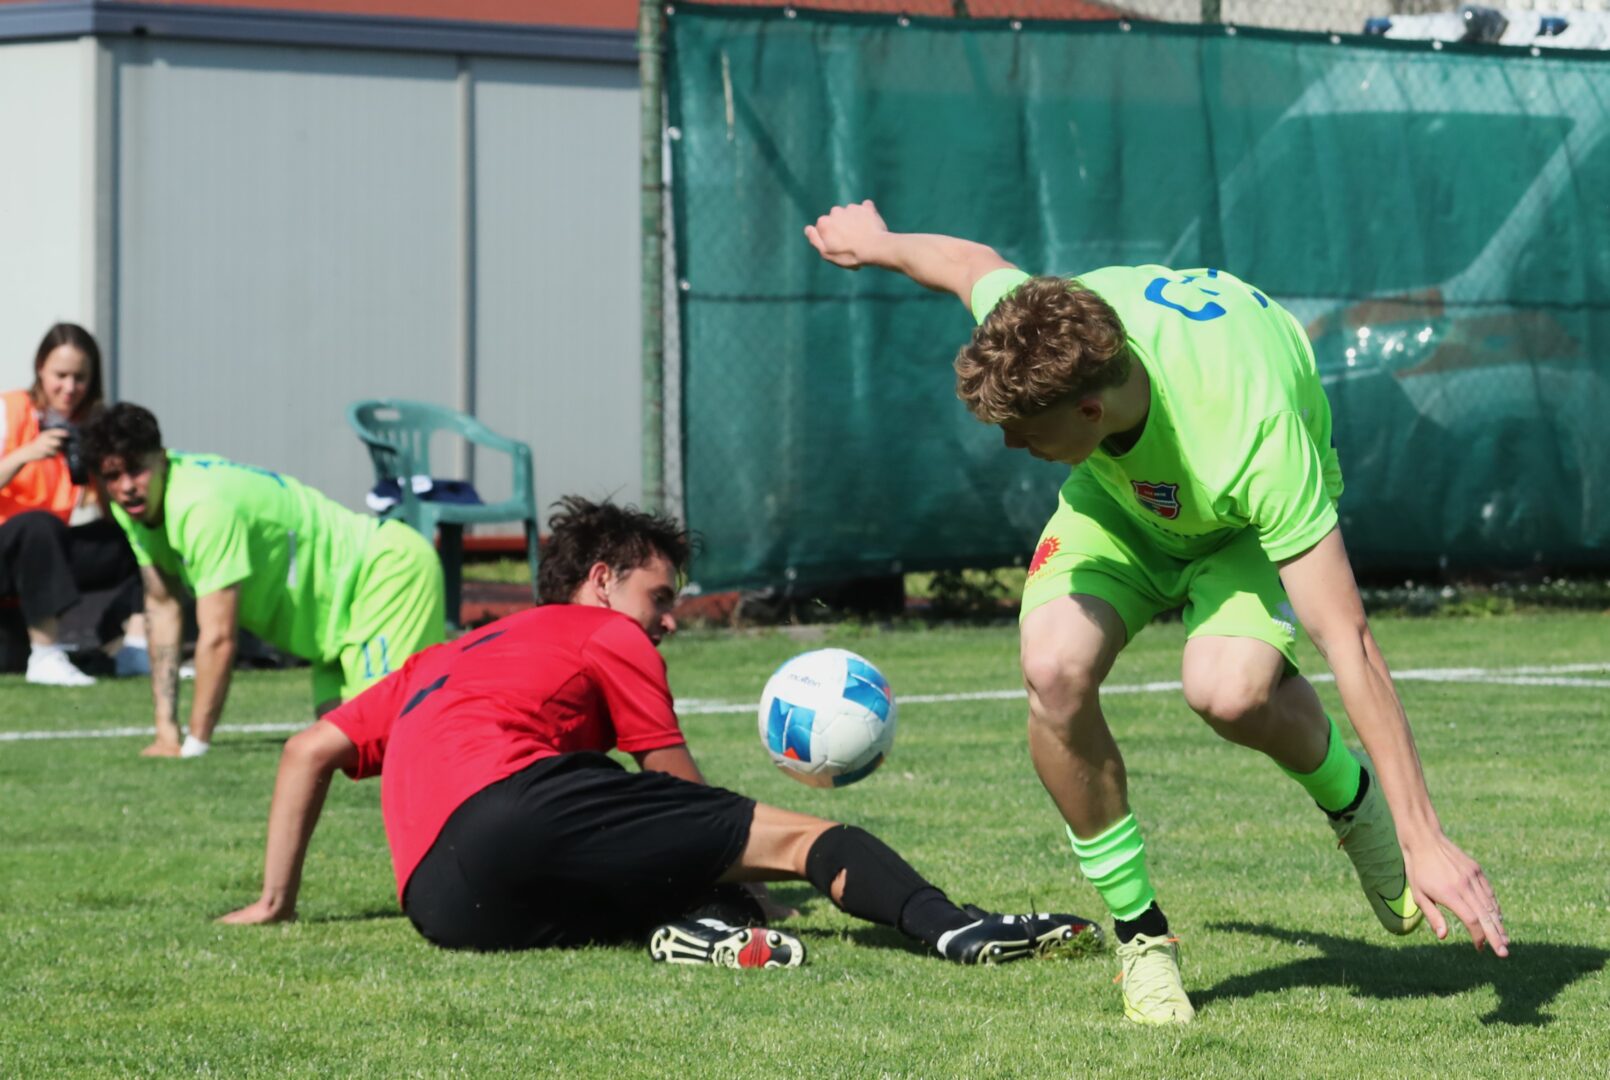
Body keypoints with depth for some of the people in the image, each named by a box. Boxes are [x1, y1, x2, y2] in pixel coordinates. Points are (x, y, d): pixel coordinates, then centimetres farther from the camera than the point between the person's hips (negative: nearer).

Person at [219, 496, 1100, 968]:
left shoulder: (435, 664, 37)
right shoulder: (607, 634, 19)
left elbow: (310, 750, 31)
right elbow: (678, 785, 19)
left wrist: (276, 900, 33)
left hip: (443, 905, 6)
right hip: (508, 806, -6)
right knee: (800, 837, -7)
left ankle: (691, 927, -17)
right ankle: (952, 928, -34)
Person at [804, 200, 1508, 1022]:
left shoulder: (1253, 440, -45)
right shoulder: (1040, 326, -32)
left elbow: (1347, 644, -45)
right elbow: (968, 263, -6)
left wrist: (1423, 840, -45)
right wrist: (874, 244, 18)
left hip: (1246, 519, -4)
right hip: (1120, 496, 4)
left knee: (1228, 689, -34)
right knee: (1054, 671, -25)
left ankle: (1349, 796, 2)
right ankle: (1140, 931, -5)